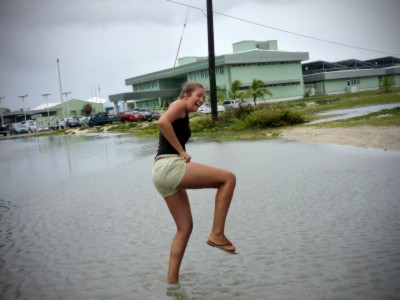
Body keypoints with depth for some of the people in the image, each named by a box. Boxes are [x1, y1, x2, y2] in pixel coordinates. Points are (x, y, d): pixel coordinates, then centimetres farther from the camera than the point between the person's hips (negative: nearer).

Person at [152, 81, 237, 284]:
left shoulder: (183, 116, 29)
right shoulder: (179, 104, 3)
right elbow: (162, 122, -18)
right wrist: (182, 152, -13)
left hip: (162, 174, 10)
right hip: (169, 165, -10)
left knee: (185, 227, 12)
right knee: (228, 178, -7)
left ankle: (171, 280, 13)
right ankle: (217, 234, -8)